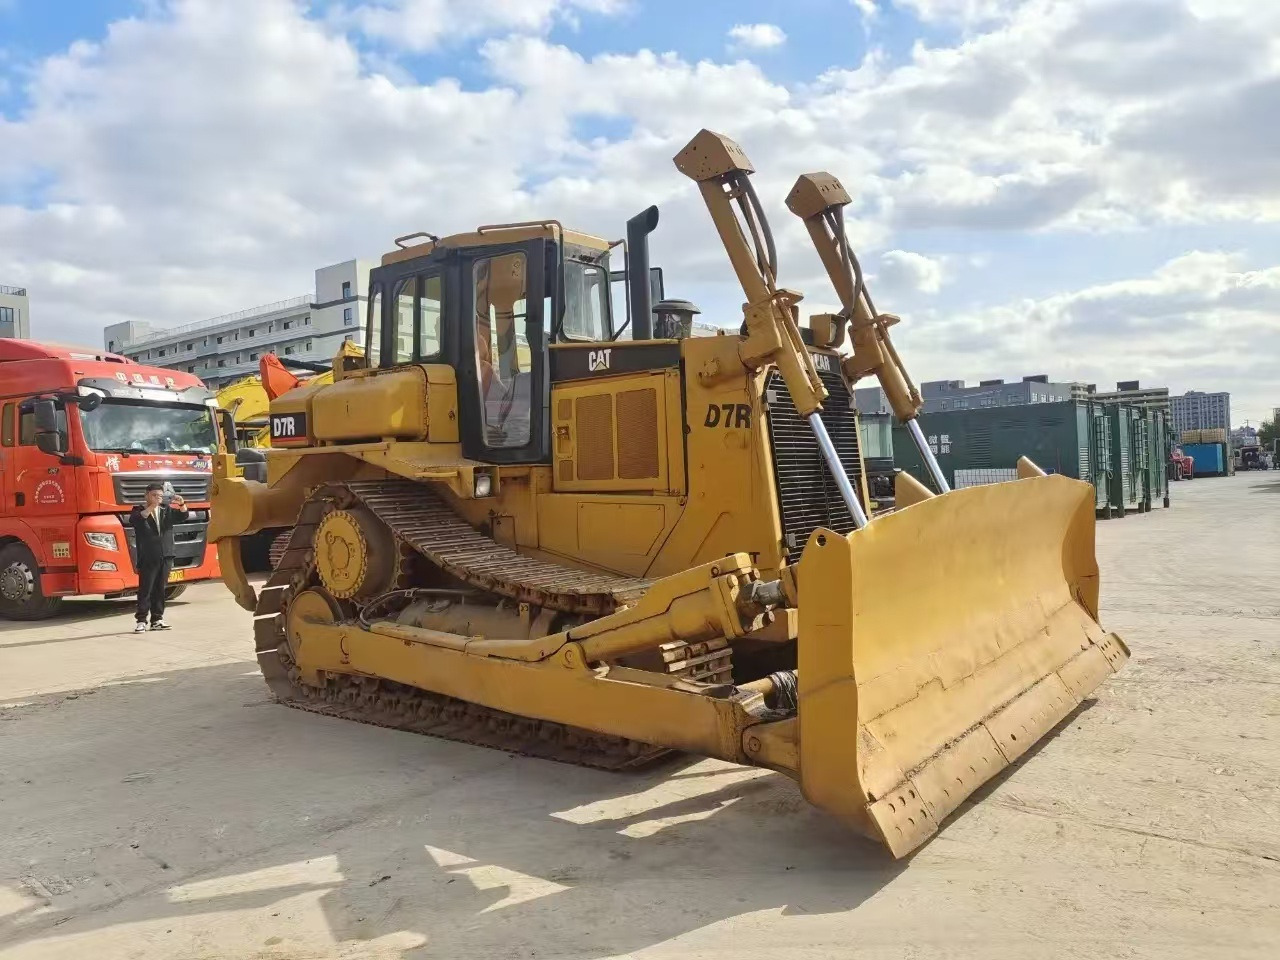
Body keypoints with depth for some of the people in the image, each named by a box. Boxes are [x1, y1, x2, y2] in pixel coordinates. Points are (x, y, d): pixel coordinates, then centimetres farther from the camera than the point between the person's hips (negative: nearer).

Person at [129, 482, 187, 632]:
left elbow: (182, 517, 5)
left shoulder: (166, 510, 15)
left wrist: (182, 504, -15)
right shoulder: (139, 510, 3)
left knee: (160, 590, 8)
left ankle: (157, 619, 13)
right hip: (147, 558, -4)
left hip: (166, 557, 4)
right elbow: (134, 520, -18)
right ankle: (141, 620, -1)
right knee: (145, 590, -4)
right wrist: (151, 507, -27)